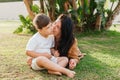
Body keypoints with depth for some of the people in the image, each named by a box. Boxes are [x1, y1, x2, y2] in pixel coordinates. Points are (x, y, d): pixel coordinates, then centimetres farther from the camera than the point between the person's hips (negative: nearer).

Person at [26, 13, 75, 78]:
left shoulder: (51, 37, 8)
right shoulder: (34, 39, -13)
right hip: (37, 62, -7)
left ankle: (53, 70, -38)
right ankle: (65, 71, -41)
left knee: (65, 59, -6)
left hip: (49, 59, 7)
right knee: (41, 59, -40)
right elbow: (28, 52, -14)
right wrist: (43, 54, -21)